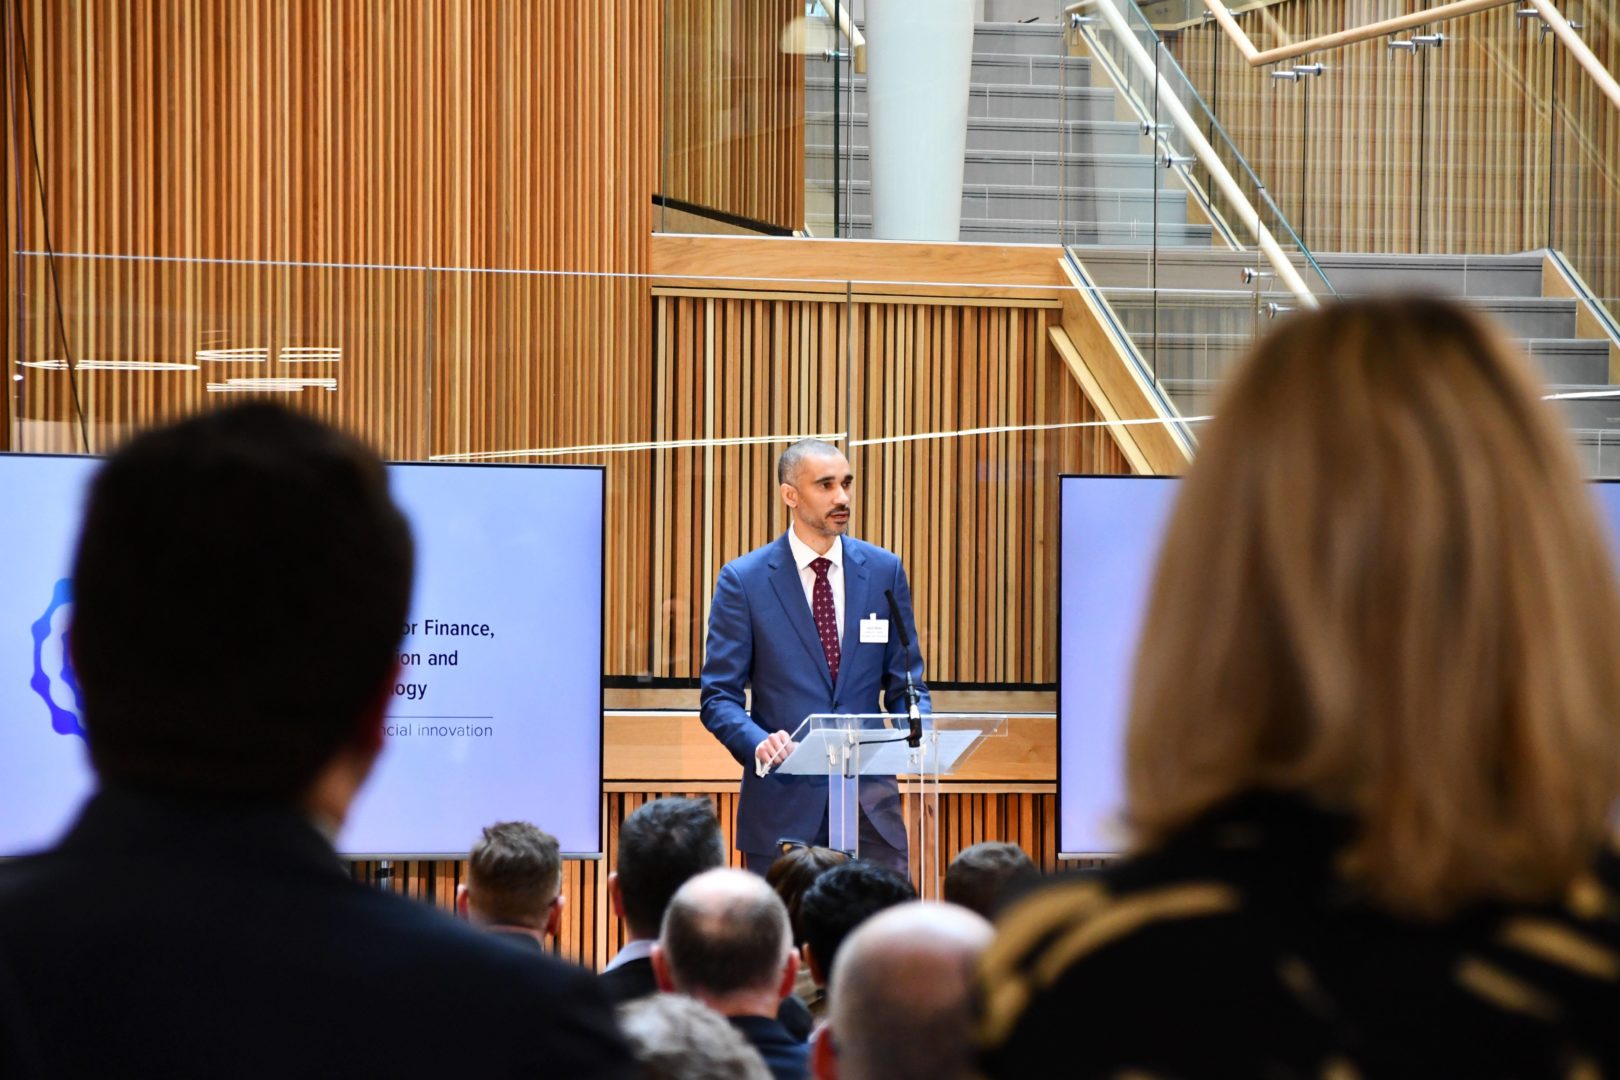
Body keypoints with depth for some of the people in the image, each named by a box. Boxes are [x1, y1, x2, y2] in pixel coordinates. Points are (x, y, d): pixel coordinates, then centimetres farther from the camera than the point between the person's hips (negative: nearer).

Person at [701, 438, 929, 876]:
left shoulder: (884, 571, 8)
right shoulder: (743, 580, -1)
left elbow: (906, 685, 12)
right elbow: (719, 696, -2)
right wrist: (758, 742, -22)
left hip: (870, 806, 2)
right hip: (783, 804, -2)